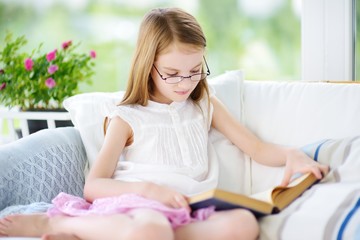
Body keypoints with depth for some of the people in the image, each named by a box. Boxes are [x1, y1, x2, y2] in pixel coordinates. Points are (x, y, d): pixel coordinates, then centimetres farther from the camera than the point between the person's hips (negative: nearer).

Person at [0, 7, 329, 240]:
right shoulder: (127, 119, 9)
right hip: (134, 201, -5)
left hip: (188, 211, 5)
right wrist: (148, 188, -15)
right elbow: (93, 186, 2)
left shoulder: (206, 106, 21)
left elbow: (258, 148, 18)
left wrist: (291, 155, -5)